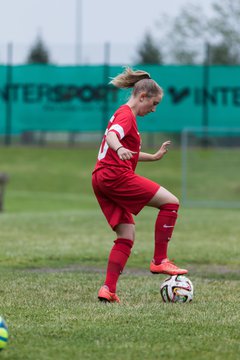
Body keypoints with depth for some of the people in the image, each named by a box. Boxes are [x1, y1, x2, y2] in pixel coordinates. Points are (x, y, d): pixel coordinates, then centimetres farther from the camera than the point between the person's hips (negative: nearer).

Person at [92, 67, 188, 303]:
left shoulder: (123, 114, 25)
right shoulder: (127, 114, -6)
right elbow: (112, 135, -28)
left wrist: (154, 157, 39)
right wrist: (119, 149, -48)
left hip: (102, 181, 10)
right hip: (116, 176, -10)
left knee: (126, 236, 8)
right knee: (170, 202, -7)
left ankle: (108, 290, -1)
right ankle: (159, 261, -7)